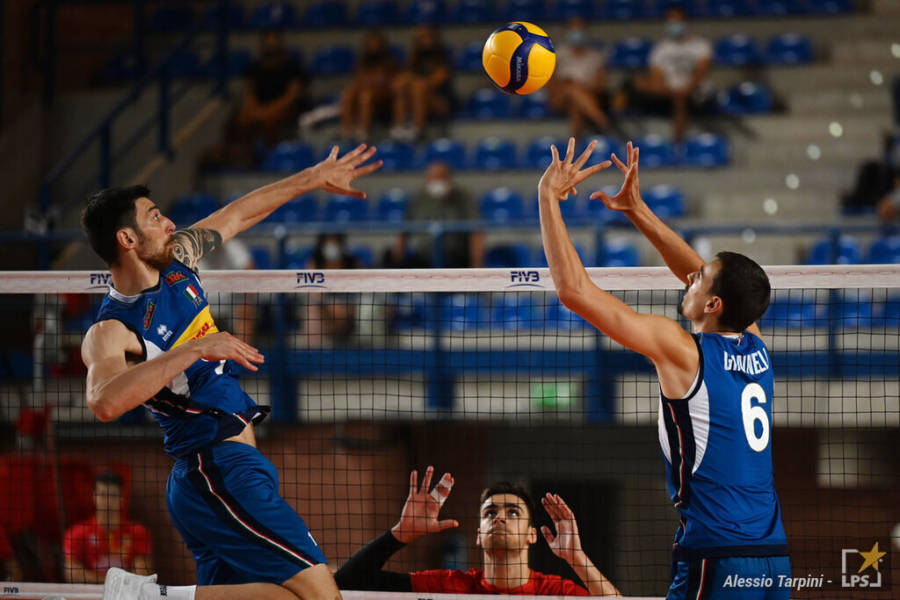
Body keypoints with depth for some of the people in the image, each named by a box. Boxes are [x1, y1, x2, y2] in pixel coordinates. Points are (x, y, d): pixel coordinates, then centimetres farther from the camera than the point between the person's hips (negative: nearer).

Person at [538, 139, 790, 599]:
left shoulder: (682, 351, -8)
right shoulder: (755, 348, 10)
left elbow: (574, 289, -7)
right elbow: (708, 279, 29)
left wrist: (548, 195, 2)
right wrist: (638, 211, 31)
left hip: (714, 559, -7)